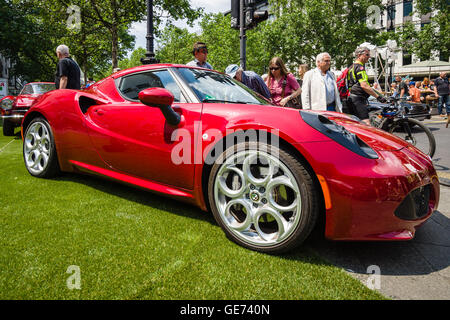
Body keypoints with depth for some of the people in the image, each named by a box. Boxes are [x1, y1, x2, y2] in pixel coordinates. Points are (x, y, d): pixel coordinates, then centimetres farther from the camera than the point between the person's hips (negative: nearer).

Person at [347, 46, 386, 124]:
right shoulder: (360, 67, -11)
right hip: (358, 99, -11)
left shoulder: (352, 67, 21)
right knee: (366, 124, -18)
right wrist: (378, 96, -20)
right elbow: (364, 85, -21)